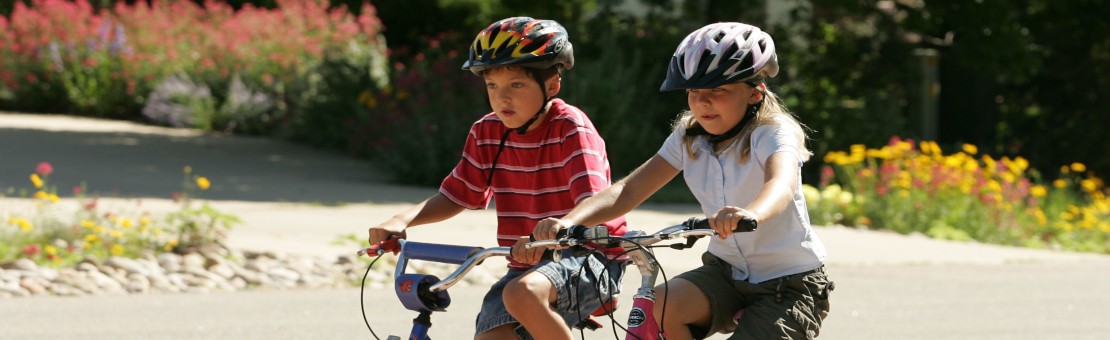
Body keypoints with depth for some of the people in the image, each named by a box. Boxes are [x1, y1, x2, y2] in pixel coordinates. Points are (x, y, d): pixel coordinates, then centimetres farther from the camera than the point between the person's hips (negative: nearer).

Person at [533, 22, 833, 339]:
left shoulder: (772, 134, -19)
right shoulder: (689, 138, -2)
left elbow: (782, 183, -43)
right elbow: (628, 189, -10)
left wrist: (751, 214, -68)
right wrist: (568, 221, -29)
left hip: (789, 281, -5)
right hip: (728, 271, 5)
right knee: (656, 309, -23)